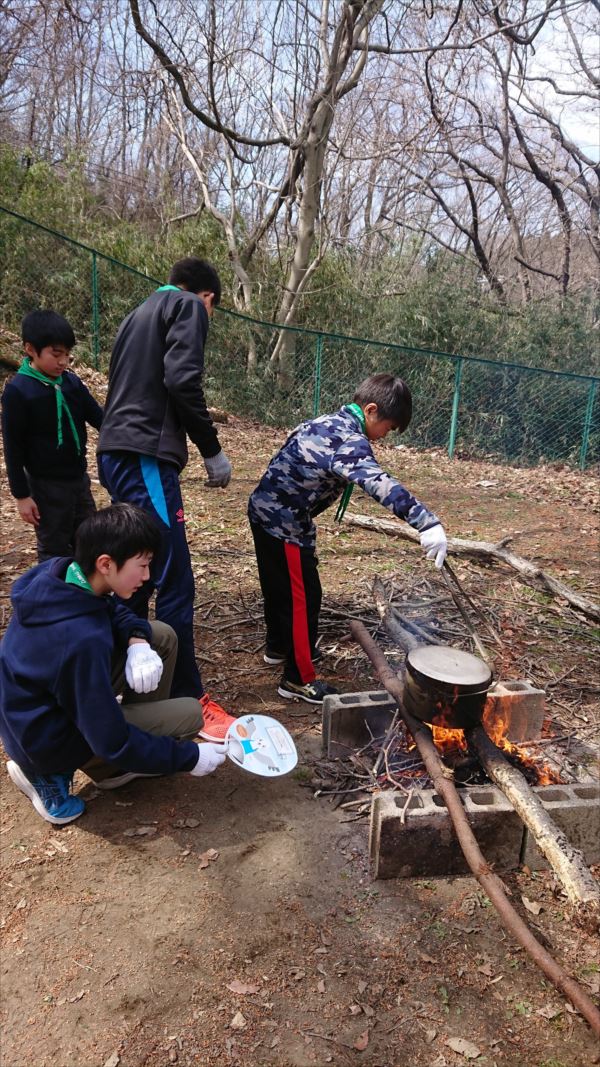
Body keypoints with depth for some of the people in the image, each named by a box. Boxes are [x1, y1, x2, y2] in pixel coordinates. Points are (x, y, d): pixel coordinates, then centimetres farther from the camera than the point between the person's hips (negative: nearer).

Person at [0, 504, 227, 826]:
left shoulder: (56, 574, -13)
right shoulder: (82, 640, -38)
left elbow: (115, 610, 7)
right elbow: (111, 741, -29)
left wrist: (138, 641, -16)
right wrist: (188, 757, -18)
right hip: (46, 739, -7)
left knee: (162, 637, 1)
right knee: (189, 714, -10)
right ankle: (51, 772, 2)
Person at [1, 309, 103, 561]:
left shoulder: (72, 382, 2)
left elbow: (98, 417, 6)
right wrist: (21, 495, -12)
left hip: (79, 479, 6)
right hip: (46, 486, -6)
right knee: (55, 552, 5)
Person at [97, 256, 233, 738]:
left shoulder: (142, 311, 28)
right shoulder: (188, 307, 2)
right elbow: (181, 382, -14)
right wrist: (212, 450, -6)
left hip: (117, 454, 10)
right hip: (146, 458, -10)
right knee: (175, 584, -8)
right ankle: (188, 699, -2)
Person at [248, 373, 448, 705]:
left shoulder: (329, 422, 8)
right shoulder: (349, 440, -23)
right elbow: (379, 483, -40)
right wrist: (427, 523, -49)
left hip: (265, 511, 10)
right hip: (284, 522, -10)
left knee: (279, 587, 26)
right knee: (303, 597, 0)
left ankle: (279, 647, 46)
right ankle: (299, 680, 11)